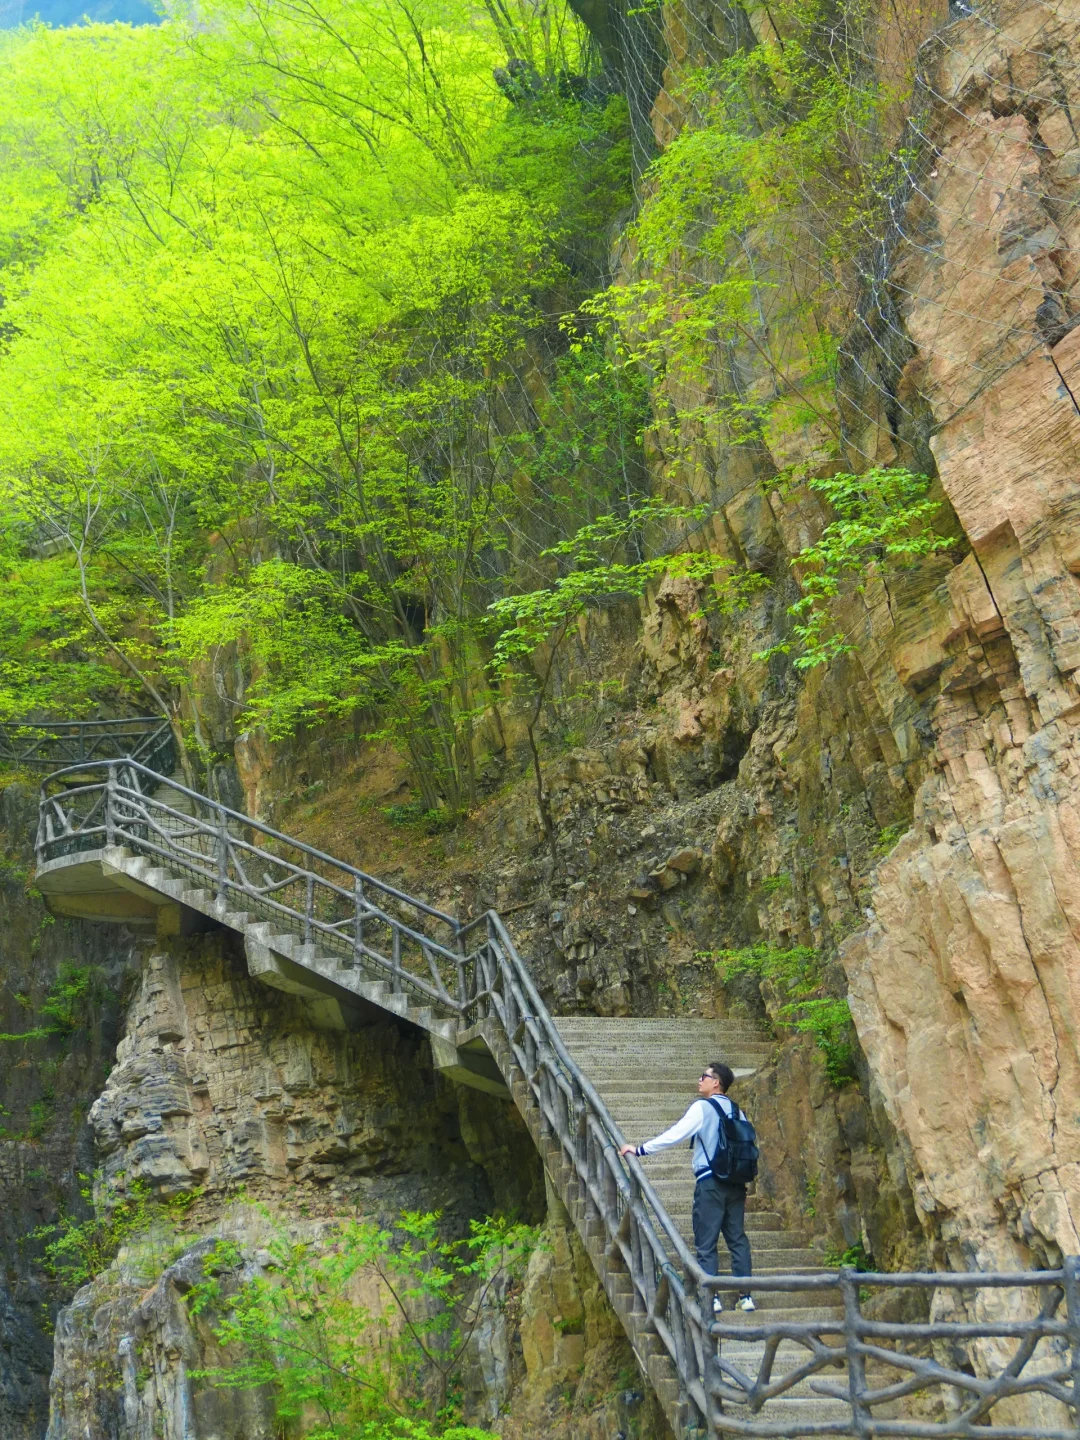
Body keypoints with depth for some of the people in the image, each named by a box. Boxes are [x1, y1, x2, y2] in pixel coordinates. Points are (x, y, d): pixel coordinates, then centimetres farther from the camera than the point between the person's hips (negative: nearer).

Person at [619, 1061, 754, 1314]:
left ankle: (712, 1298, -1)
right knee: (737, 1238, 11)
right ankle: (745, 1296, 9)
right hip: (735, 1182, 6)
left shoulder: (702, 1107, -8)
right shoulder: (735, 1110, 10)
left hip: (710, 1182, -6)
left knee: (706, 1243, 1)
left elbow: (674, 1135, -13)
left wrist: (640, 1149, -8)